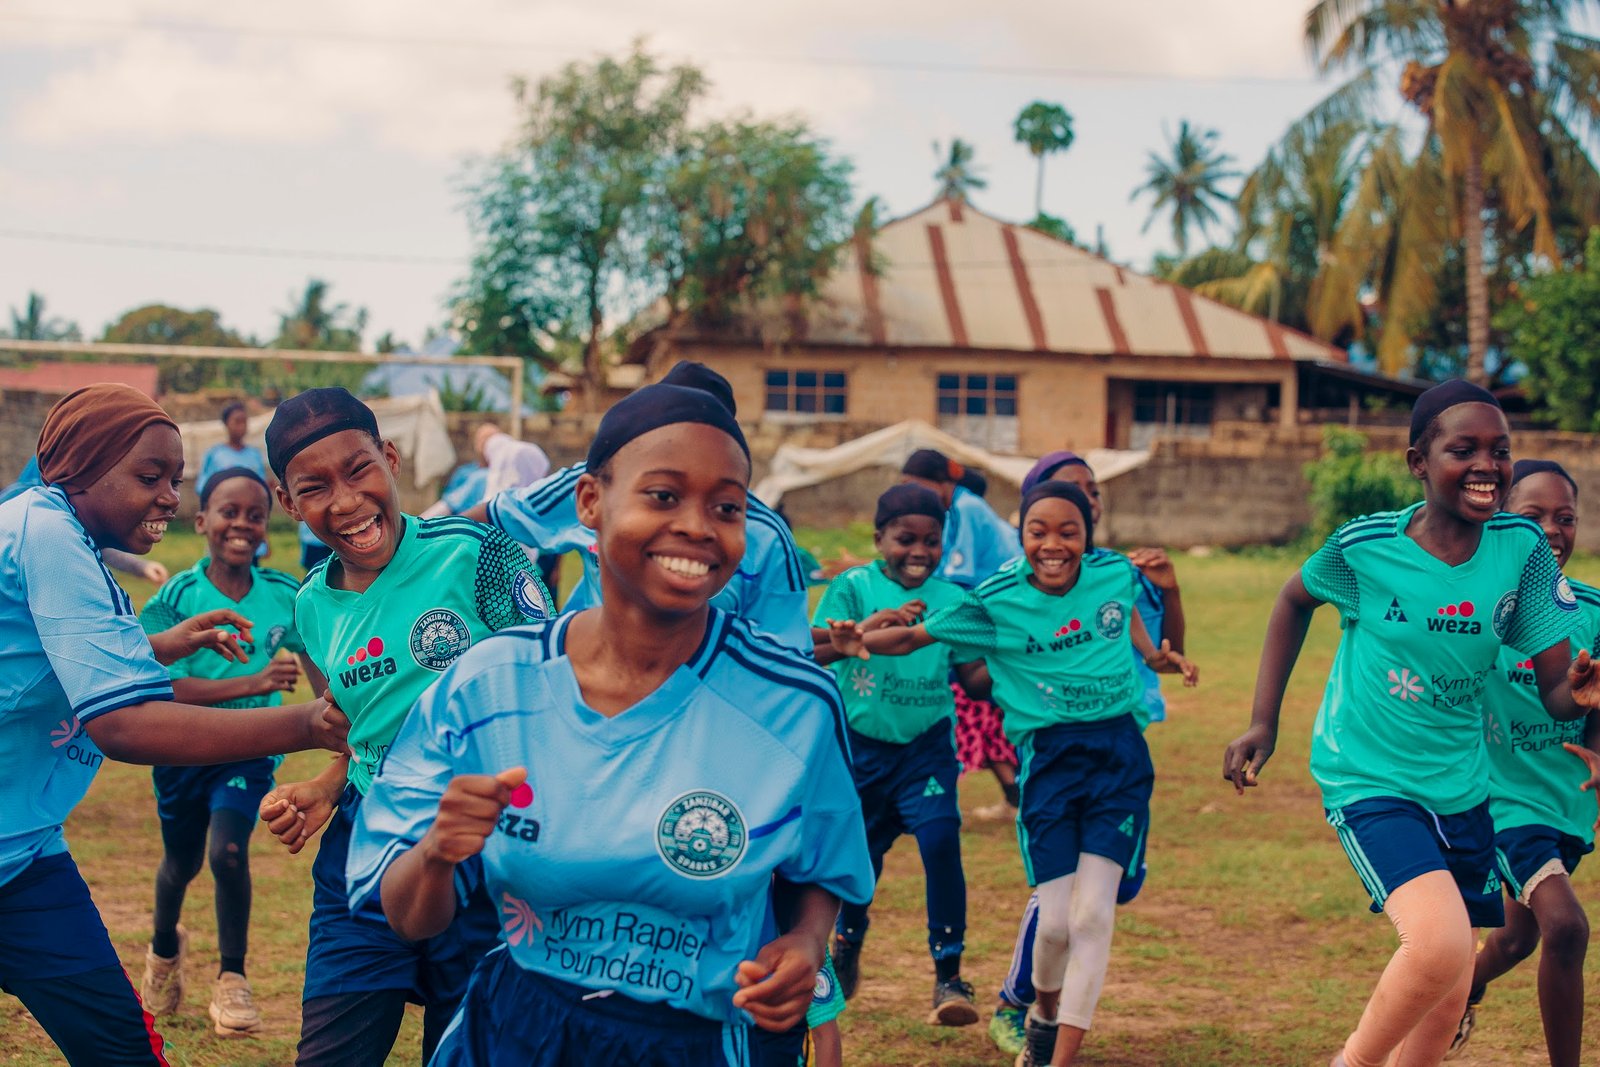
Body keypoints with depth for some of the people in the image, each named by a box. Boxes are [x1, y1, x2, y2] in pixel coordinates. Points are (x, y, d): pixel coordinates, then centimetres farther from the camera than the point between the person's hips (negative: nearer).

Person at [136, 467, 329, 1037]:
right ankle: (164, 948, 52)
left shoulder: (284, 595, -11)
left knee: (228, 850, -21)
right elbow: (169, 687, -25)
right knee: (182, 862, 18)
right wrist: (255, 683, -36)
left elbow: (319, 670, 2)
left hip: (249, 750, 0)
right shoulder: (175, 598, -17)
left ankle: (231, 979, 0)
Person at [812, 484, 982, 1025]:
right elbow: (813, 649, -18)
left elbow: (973, 675, 1)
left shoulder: (952, 599, 0)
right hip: (862, 744, 0)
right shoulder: (855, 586, -7)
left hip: (927, 745, 0)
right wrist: (867, 627, -32)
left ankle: (948, 975, -12)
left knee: (940, 841, -19)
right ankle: (847, 945, 43)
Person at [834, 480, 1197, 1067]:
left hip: (1119, 756, 1)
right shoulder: (995, 601, -6)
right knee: (1056, 921, -5)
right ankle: (1044, 1012, 29)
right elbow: (919, 634, -3)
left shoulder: (1116, 574, 2)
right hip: (1049, 760, -1)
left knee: (1093, 913, -9)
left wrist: (1155, 653, 18)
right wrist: (864, 641, -20)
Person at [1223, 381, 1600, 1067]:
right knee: (1441, 946, -26)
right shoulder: (1364, 547, -15)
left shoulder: (1522, 550, -8)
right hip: (1369, 780, -5)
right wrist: (1262, 724, 4)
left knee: (1446, 997, 13)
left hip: (1462, 788, 5)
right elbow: (1295, 601, 7)